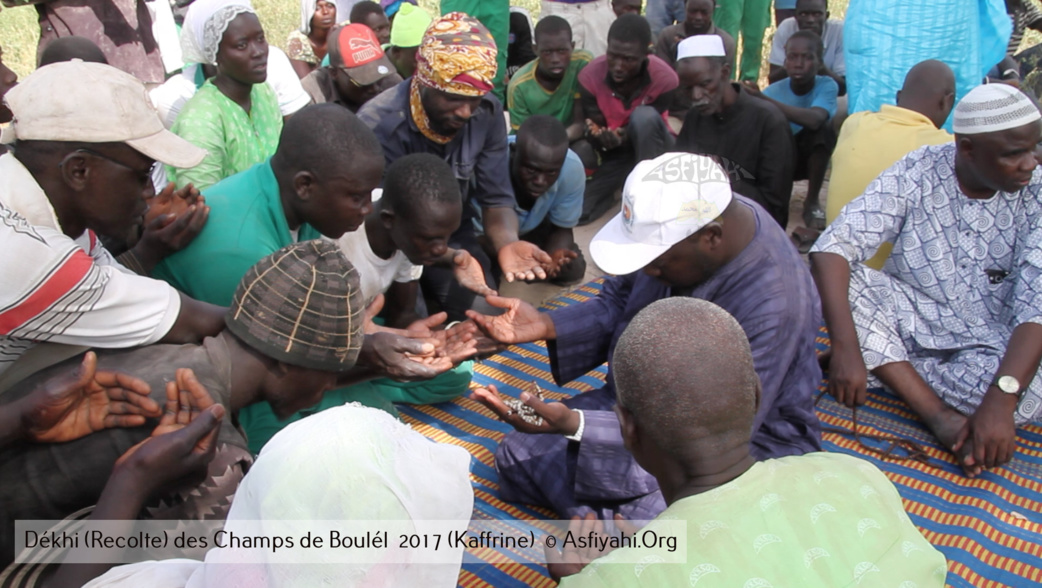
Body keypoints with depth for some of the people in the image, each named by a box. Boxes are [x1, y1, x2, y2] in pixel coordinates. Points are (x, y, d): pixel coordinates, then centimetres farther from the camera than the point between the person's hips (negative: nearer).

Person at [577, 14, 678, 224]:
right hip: (615, 153, 1)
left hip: (653, 147, -1)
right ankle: (618, 189, 12)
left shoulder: (664, 78, -23)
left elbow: (647, 124, -17)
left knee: (644, 117, -38)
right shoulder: (589, 76, -19)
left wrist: (623, 137, -40)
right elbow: (594, 135, -12)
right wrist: (602, 139, -37)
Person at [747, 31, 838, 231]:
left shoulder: (827, 86, -20)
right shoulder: (773, 91, -16)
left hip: (811, 158, 0)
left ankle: (812, 202, -16)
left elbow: (815, 119, -42)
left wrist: (763, 100, -48)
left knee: (824, 129, -32)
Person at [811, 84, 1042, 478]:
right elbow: (832, 248, -24)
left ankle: (885, 368, -15)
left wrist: (1001, 399, -39)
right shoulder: (917, 173, -12)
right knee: (838, 279, -28)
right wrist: (846, 348, -38)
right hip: (911, 319, 1)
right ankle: (945, 418, -31)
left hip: (990, 342, -1)